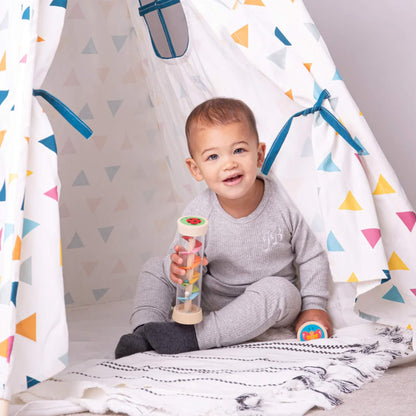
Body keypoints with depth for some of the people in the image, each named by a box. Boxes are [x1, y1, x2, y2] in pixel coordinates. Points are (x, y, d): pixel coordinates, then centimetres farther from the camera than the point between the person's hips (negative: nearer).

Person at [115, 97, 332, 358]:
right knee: (155, 269, -5)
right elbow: (182, 263, -11)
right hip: (213, 300, 2)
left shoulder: (281, 205, -18)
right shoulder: (199, 214, -18)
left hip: (271, 307, -2)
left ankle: (192, 337, -33)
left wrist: (313, 306, -9)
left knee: (278, 290, -35)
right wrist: (178, 269, -35)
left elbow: (312, 257, -4)